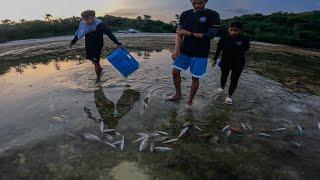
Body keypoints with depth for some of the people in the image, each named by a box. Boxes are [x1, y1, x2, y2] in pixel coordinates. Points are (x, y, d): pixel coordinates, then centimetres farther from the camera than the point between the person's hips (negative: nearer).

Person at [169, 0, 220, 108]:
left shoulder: (213, 15, -7)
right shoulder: (185, 14, 5)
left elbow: (211, 34, -15)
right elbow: (179, 33, 0)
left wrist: (189, 33, -15)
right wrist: (177, 49, -15)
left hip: (200, 54, -4)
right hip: (184, 51, 4)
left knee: (195, 78, 2)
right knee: (175, 72, 4)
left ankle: (190, 101, 20)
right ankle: (178, 95, 25)